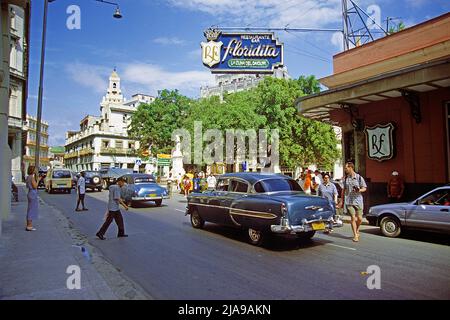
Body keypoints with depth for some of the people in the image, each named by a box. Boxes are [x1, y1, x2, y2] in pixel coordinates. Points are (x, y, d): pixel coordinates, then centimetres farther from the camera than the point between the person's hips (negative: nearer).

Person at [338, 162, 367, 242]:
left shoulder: (359, 177, -2)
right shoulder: (345, 178, 7)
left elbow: (365, 188, 3)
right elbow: (344, 190, 14)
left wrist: (359, 190, -20)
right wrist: (342, 201, 12)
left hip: (358, 200, -1)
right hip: (349, 201, 1)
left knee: (359, 218, 1)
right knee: (353, 218, -4)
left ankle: (357, 230, 31)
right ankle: (355, 235, 5)